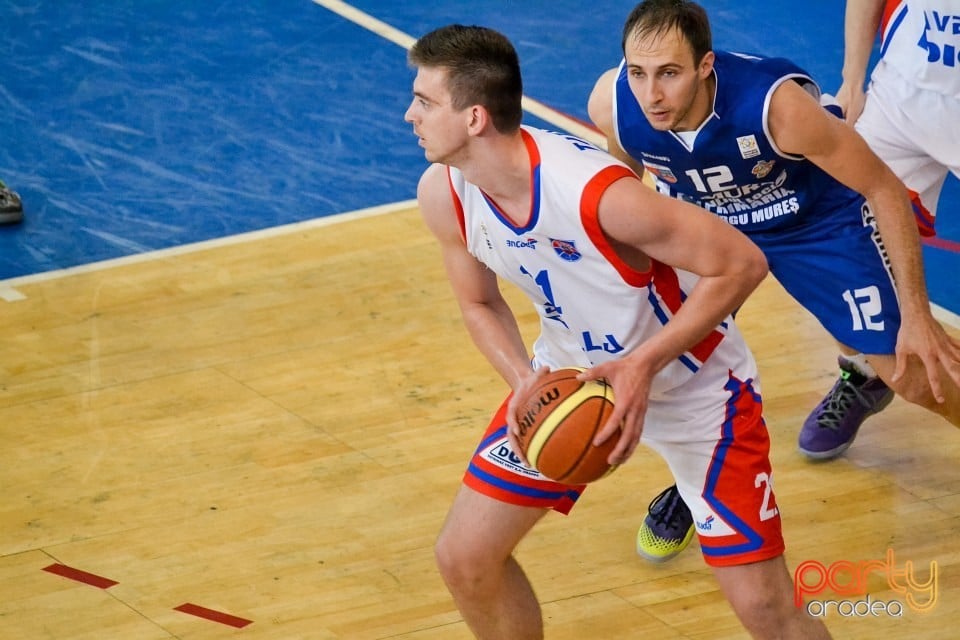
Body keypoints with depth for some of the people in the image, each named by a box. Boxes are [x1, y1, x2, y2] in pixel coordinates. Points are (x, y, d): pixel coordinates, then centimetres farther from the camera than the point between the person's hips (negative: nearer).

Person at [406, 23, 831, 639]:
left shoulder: (597, 193, -37)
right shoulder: (444, 195, -17)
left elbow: (741, 263, -27)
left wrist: (643, 365, -31)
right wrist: (524, 381, -17)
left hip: (693, 383, -6)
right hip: (571, 376, 6)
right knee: (465, 557, 2)